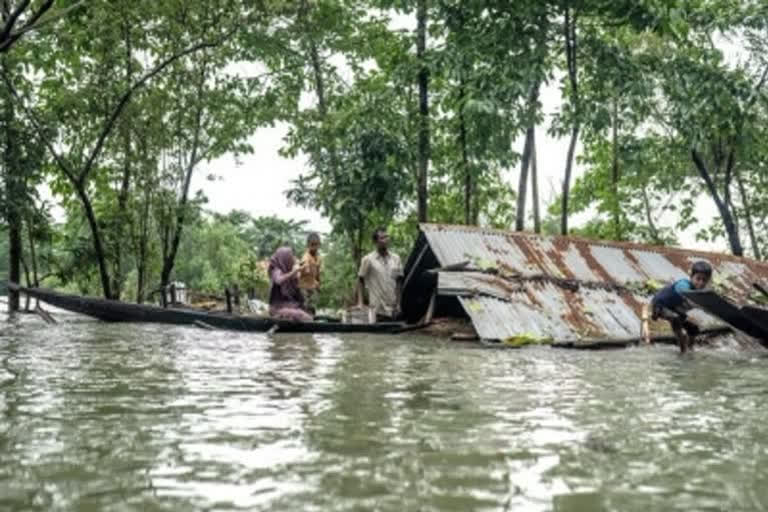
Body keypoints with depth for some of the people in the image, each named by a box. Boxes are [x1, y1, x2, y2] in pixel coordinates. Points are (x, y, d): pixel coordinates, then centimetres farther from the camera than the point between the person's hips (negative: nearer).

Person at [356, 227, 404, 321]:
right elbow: (361, 281, 2)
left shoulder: (396, 258, 8)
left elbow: (399, 281, 11)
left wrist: (399, 303, 6)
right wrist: (360, 303, -5)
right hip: (377, 310, -4)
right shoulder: (368, 259, -3)